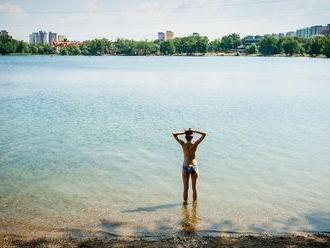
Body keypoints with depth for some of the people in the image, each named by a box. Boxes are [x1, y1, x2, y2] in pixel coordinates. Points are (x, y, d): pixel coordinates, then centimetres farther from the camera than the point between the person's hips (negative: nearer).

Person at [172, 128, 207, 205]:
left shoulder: (183, 144, -7)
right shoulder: (195, 144, -9)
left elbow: (174, 134, 2)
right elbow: (204, 134, -3)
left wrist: (183, 132, -1)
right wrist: (194, 131, -3)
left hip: (185, 167, 1)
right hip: (194, 167, -1)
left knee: (185, 188, 12)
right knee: (194, 187, 12)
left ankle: (185, 202, 20)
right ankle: (194, 202, 20)